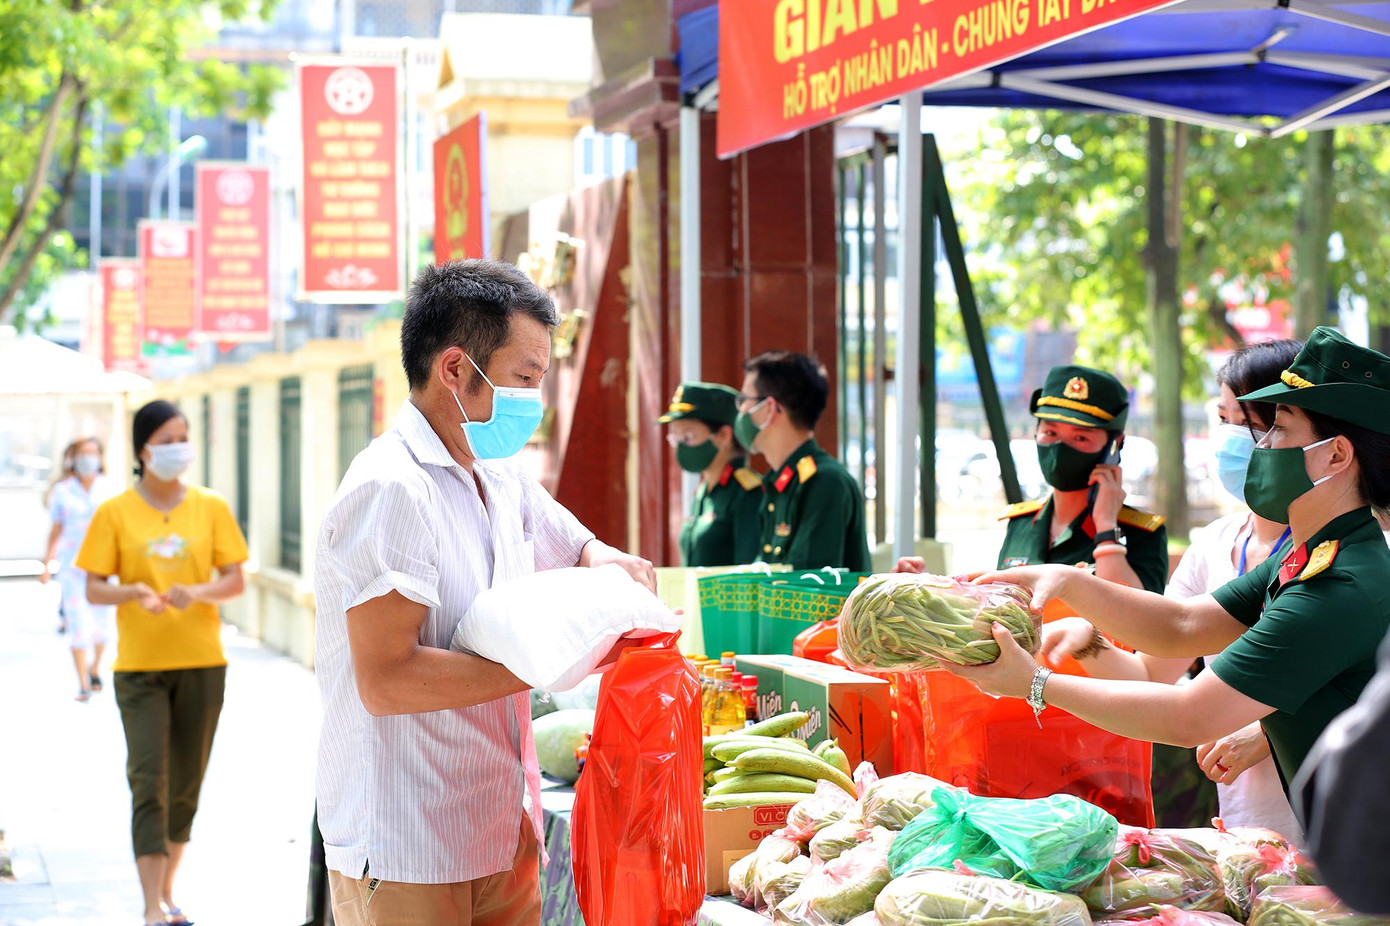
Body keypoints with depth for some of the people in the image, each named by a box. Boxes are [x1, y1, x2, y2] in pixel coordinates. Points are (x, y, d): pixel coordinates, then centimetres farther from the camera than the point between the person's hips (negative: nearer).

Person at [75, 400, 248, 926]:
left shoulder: (210, 508, 4)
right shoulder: (115, 513, 0)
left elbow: (236, 581, 3)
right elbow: (93, 589, -1)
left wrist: (198, 592, -17)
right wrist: (133, 592, -21)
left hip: (202, 664, 2)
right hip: (140, 665, -2)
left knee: (186, 784, 9)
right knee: (149, 782, -9)